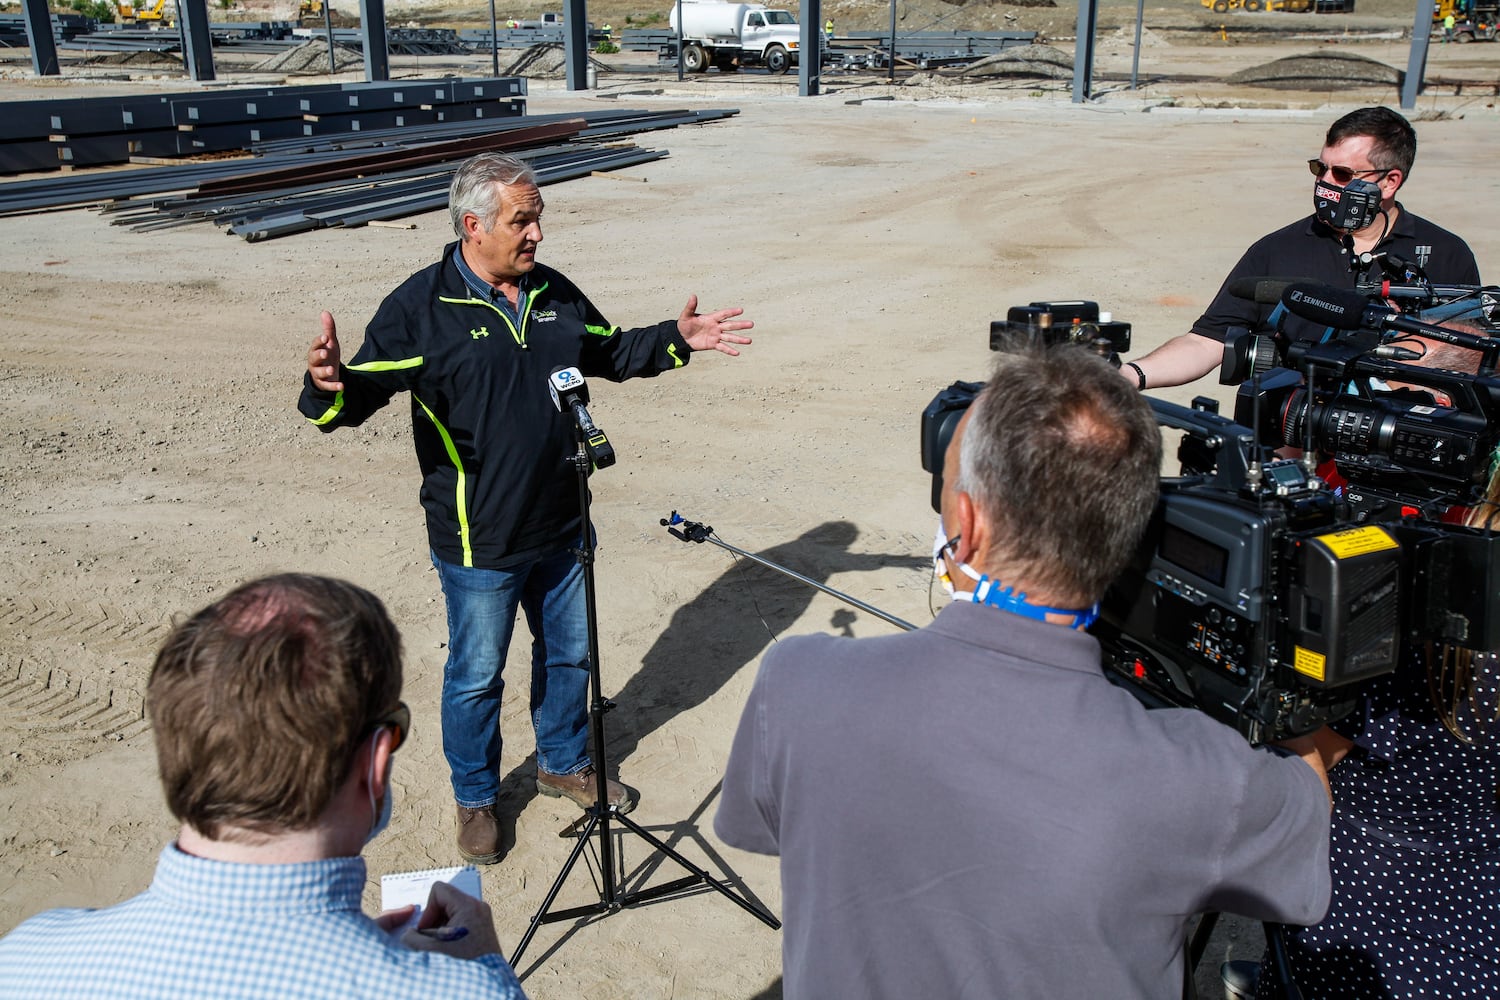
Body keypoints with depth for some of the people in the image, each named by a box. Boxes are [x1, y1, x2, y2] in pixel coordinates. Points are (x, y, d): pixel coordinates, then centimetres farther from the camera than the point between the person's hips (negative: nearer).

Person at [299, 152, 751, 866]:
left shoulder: (555, 294, 5)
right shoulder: (420, 306, -13)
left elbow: (610, 353, 20)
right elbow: (361, 392, -17)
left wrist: (675, 341, 9)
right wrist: (328, 386, -39)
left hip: (562, 528, 6)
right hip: (479, 540, -5)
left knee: (570, 652, 21)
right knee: (476, 675, 10)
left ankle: (564, 765, 46)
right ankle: (475, 799, 33)